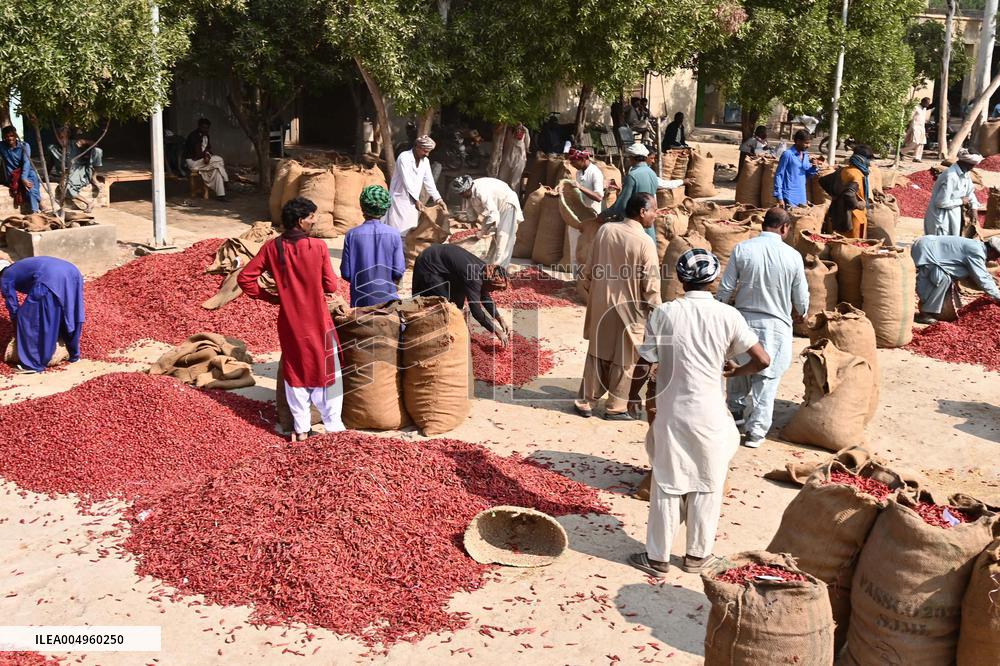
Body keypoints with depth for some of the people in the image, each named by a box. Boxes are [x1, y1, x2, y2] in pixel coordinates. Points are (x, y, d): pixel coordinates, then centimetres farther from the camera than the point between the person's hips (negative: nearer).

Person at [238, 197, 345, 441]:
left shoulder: (272, 247, -5)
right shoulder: (318, 247, -16)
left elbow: (245, 278, -6)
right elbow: (331, 286, -12)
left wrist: (271, 297, 4)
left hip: (289, 321, 4)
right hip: (317, 320, -3)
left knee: (295, 371, 15)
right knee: (325, 370, 10)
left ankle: (300, 428, 21)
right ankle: (333, 425, 14)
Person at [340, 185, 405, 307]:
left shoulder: (352, 235, -7)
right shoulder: (394, 235, -6)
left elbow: (346, 273, -5)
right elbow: (399, 271, -6)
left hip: (361, 300, 0)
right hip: (388, 298, 0)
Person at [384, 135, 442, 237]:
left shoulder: (425, 161, 3)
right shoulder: (404, 157, -18)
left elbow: (429, 182, 5)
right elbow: (407, 181, -25)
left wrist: (438, 199, -5)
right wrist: (416, 200, -32)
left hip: (413, 201, 7)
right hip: (399, 199, -7)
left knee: (411, 231, 6)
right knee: (398, 231, -8)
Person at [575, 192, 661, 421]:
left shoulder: (605, 230, -4)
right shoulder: (645, 243, -19)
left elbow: (589, 271, 4)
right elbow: (651, 286, -16)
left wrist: (591, 296, 17)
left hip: (600, 305, 5)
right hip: (628, 309, -5)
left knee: (597, 354, 17)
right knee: (623, 361, 11)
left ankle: (585, 402, 23)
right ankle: (616, 408, 19)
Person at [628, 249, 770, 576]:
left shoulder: (663, 314, -7)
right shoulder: (727, 315, -7)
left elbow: (648, 366, -4)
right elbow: (762, 359, -7)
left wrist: (649, 411, 11)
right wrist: (734, 371, 12)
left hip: (671, 412, 0)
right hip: (710, 414, 0)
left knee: (667, 485, 11)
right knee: (707, 485, 15)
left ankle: (657, 557, 19)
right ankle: (697, 554, 26)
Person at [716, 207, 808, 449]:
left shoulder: (742, 249, -7)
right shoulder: (792, 256, -8)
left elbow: (725, 289, -6)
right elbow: (801, 298, 0)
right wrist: (799, 314, 22)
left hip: (743, 318, 2)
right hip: (776, 324, -2)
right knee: (767, 377, 7)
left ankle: (736, 410, 41)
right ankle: (756, 430, 7)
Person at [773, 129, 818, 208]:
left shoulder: (805, 155, 11)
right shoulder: (787, 154, -10)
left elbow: (808, 175, 18)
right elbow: (778, 175, -10)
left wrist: (814, 167, -4)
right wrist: (779, 197, -15)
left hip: (802, 197, 7)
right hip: (789, 198, -7)